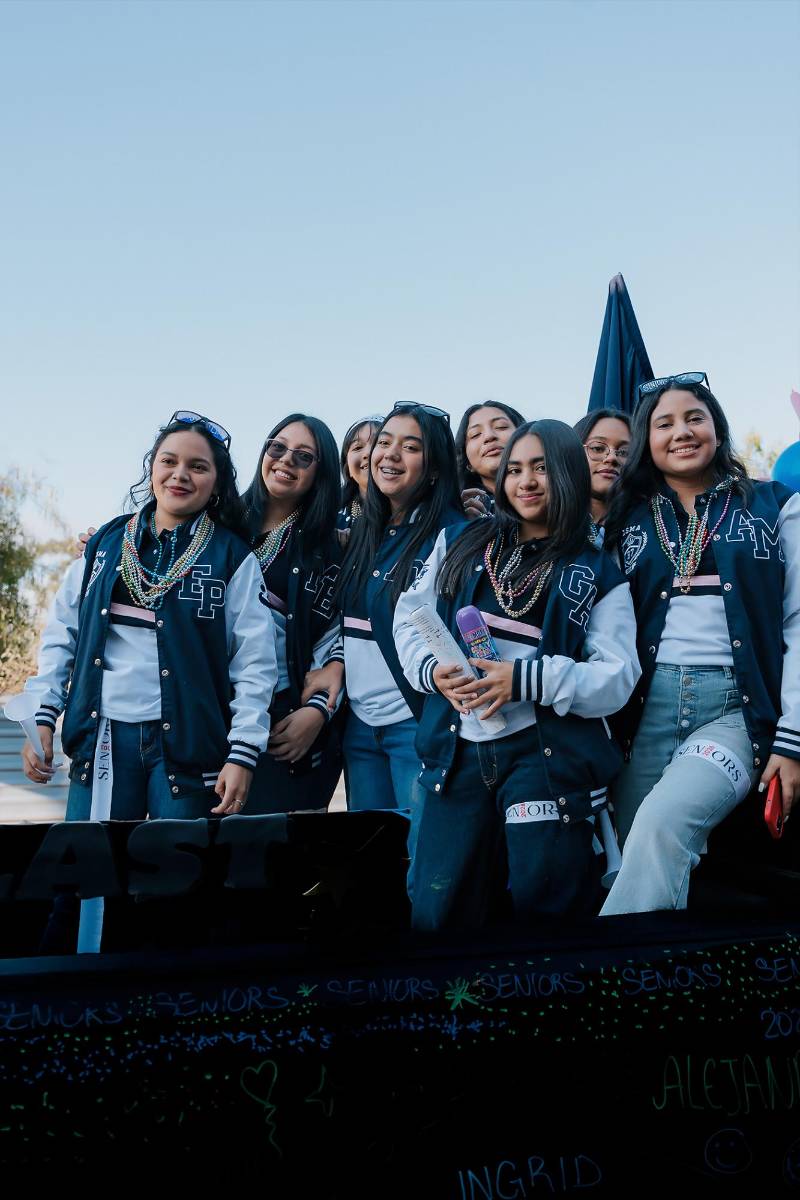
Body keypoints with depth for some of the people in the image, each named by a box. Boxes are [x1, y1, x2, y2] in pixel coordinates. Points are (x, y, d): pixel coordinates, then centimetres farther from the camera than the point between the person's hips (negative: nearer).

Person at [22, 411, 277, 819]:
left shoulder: (232, 557, 0)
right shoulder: (106, 543, 10)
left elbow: (255, 662, -4)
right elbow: (62, 635, 12)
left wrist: (243, 754, -10)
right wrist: (42, 717, 4)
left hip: (187, 740, -2)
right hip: (103, 737, 3)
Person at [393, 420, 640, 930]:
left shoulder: (599, 574, 5)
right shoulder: (461, 545, 14)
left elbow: (618, 679, -4)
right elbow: (410, 619, 13)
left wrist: (526, 679, -19)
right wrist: (434, 670, -9)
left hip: (548, 755, -2)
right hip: (458, 750, 3)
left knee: (545, 918, 2)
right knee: (436, 920, 6)